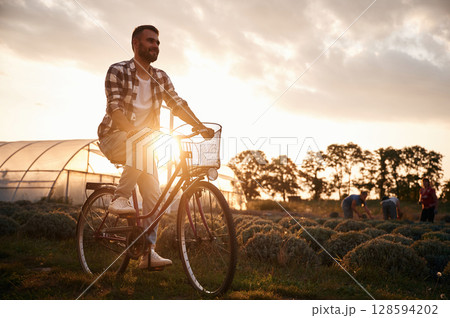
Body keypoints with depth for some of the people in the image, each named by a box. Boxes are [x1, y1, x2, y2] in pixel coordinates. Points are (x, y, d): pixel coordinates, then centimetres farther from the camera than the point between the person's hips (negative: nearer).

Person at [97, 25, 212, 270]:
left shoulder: (160, 78, 7)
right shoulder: (118, 71, -9)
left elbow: (177, 104, -2)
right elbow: (115, 108, -20)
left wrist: (201, 127, -18)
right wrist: (133, 131, -37)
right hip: (115, 137, -5)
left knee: (153, 195, -7)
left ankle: (148, 252, -1)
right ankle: (119, 198, -22)